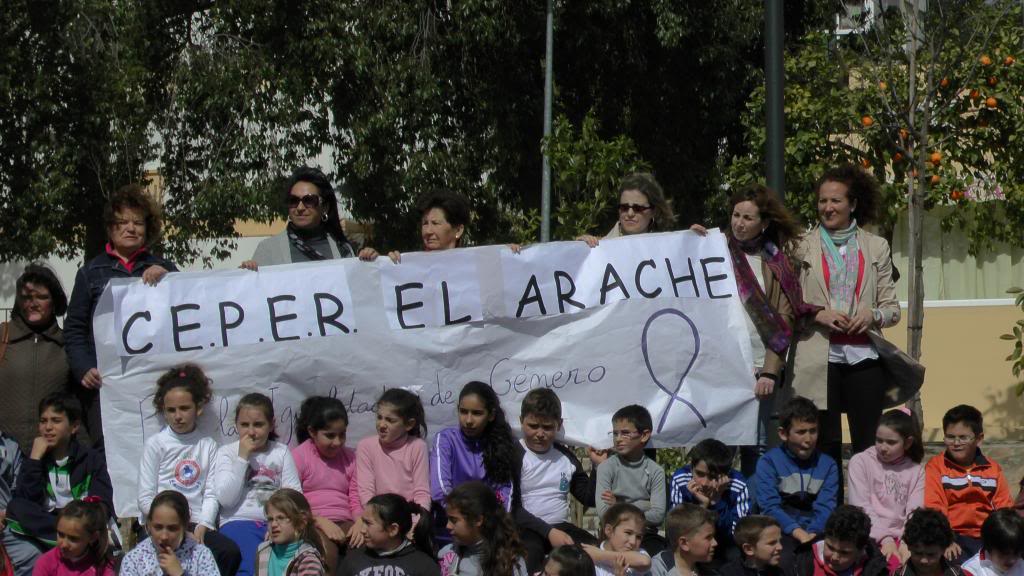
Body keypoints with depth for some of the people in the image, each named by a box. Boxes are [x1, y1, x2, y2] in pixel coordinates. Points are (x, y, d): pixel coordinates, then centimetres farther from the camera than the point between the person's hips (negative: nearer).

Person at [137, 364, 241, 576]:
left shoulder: (207, 445, 13)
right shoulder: (156, 444, 5)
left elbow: (211, 494, 6)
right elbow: (145, 499, -1)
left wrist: (202, 526, -11)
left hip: (197, 525, 3)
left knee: (230, 551, -24)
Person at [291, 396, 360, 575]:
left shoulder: (350, 457, 18)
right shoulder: (299, 456, 4)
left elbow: (356, 500, 13)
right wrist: (321, 521, -17)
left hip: (345, 523, 4)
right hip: (312, 524, -4)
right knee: (327, 550, -39)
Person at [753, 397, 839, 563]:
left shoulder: (828, 465, 9)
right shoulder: (769, 462, 1)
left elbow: (825, 507, -3)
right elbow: (769, 506, -10)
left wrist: (812, 534, -24)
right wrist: (797, 532, -26)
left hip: (817, 531, 3)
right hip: (782, 529, -3)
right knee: (784, 558, -36)